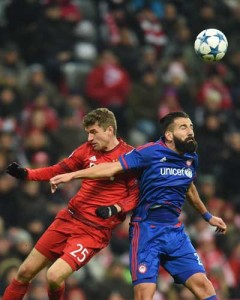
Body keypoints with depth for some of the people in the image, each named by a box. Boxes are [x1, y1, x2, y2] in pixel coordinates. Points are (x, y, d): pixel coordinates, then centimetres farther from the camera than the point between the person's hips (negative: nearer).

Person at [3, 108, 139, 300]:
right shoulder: (88, 150, 6)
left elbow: (136, 195, -8)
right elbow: (59, 170, 16)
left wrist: (115, 209, -25)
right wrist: (26, 174, 4)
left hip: (96, 230, -6)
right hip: (69, 218, 6)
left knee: (54, 276, -20)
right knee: (25, 272, 5)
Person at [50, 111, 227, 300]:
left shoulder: (191, 158, 8)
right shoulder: (151, 152, -11)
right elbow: (112, 168, -13)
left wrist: (208, 216, 41)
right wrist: (72, 175, -19)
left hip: (175, 231, 5)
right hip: (147, 229, -5)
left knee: (202, 284, -7)